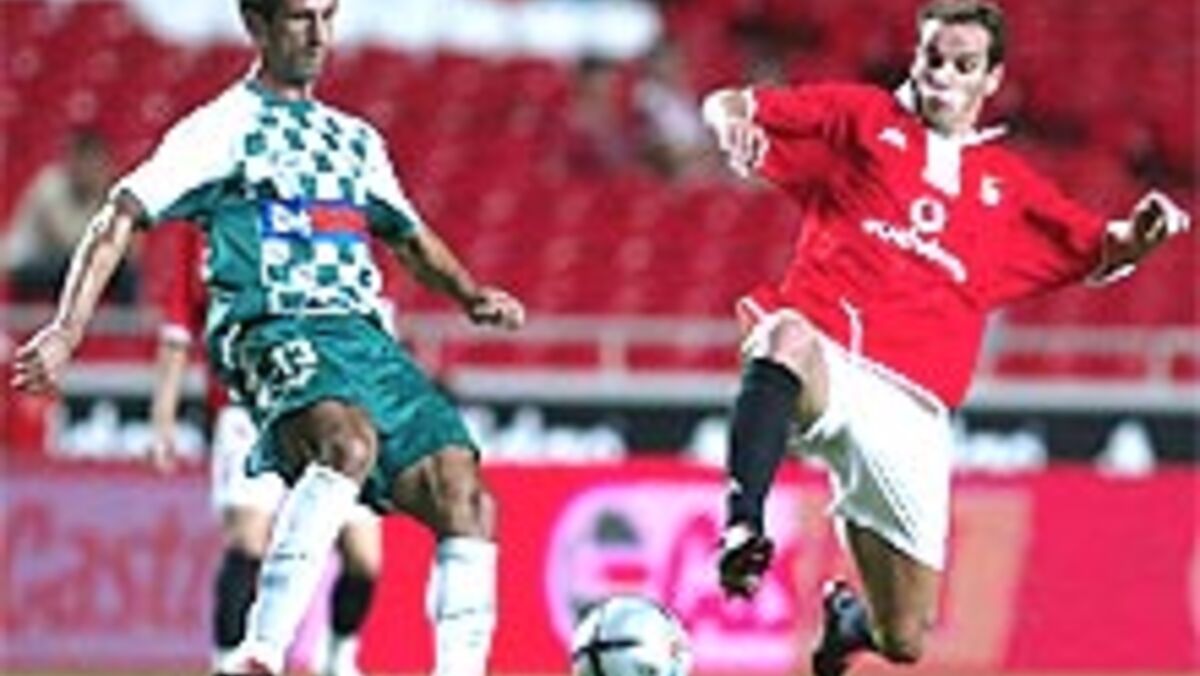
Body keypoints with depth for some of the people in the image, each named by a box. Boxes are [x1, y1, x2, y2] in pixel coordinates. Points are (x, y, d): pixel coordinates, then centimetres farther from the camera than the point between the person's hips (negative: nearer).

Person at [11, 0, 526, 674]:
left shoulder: (355, 139, 27)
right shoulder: (225, 128, 7)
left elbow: (412, 238, 39)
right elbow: (120, 220, 1)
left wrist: (471, 295, 19)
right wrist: (67, 333, -11)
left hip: (366, 336, 7)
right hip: (276, 334, -7)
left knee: (465, 498, -10)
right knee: (348, 443, -37)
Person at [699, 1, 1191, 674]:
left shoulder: (1010, 187, 22)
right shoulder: (862, 117, 15)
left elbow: (1099, 253, 26)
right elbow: (729, 106, 11)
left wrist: (1137, 234, 2)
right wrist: (732, 120, -14)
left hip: (910, 406, 3)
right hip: (826, 351, -3)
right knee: (786, 341, -44)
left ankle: (849, 617, 41)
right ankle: (744, 530, -52)